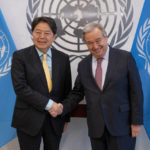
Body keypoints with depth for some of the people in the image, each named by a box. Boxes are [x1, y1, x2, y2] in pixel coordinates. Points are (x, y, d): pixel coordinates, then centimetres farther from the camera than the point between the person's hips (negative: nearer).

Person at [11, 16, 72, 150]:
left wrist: (65, 118, 10)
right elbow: (20, 87, -14)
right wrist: (47, 104, -17)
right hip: (29, 120, -3)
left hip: (55, 120, 3)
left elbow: (67, 90, 8)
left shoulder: (63, 58, 4)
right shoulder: (20, 56, -5)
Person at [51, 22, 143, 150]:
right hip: (96, 129, 3)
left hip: (122, 126, -3)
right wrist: (63, 107, -6)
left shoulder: (125, 58, -4)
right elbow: (77, 93, 11)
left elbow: (136, 92, -4)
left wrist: (137, 122, -6)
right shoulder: (83, 65, 7)